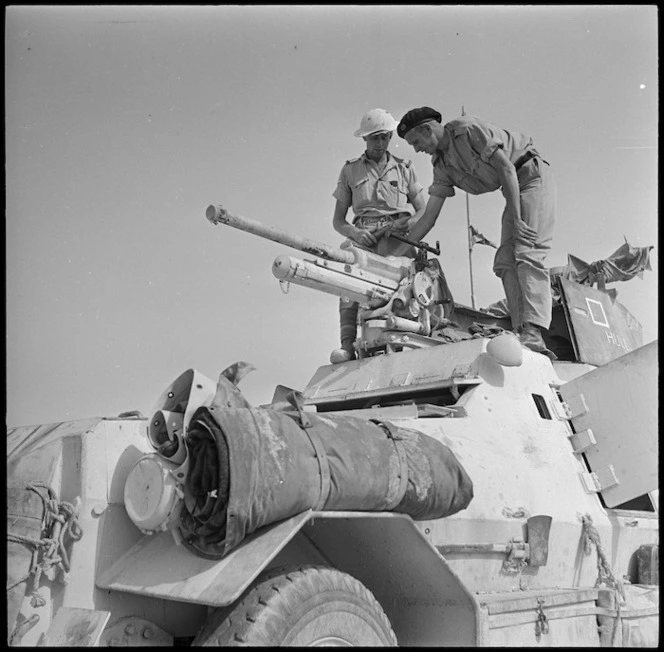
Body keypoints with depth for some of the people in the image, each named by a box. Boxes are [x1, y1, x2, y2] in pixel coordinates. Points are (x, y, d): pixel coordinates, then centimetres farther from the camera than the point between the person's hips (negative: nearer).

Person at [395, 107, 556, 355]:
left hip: (533, 174, -9)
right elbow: (428, 218, 5)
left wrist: (516, 220, -26)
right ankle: (522, 333, -13)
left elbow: (506, 168, -20)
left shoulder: (468, 129, -14)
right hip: (514, 189, 9)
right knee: (505, 261, -5)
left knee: (528, 252, -23)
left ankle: (533, 334, -35)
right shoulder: (442, 166, 7)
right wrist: (395, 256, 0)